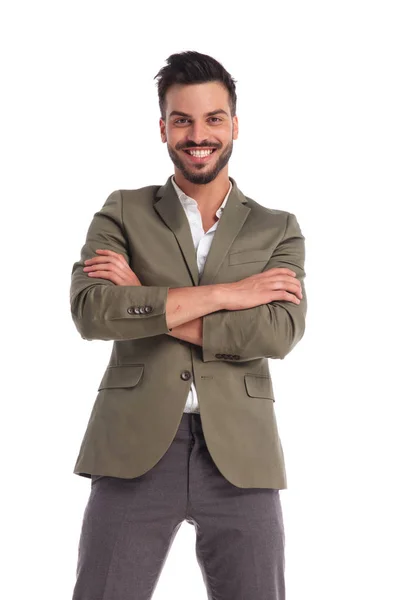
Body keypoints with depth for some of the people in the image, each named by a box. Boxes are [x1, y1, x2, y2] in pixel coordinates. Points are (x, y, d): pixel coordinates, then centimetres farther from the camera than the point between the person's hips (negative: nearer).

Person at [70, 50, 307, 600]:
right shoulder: (123, 212, 9)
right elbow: (90, 311, -8)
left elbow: (281, 332, -7)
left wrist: (145, 307, -9)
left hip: (240, 456, 1)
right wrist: (223, 294, -10)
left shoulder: (278, 229, 11)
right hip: (135, 450, 0)